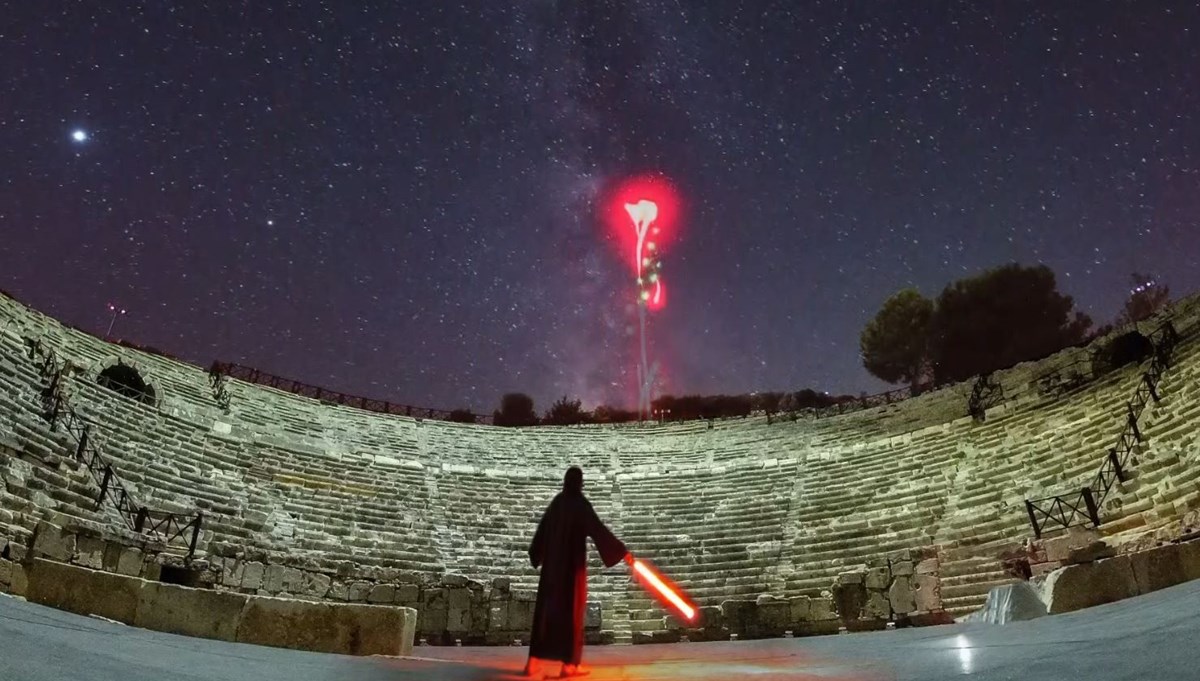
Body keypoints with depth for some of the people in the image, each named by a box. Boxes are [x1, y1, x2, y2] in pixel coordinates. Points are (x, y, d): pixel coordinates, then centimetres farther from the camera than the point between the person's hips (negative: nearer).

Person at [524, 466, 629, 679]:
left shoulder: (557, 502, 8)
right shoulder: (581, 503, -12)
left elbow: (543, 528, 19)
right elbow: (598, 529, -18)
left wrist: (537, 554, 35)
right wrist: (622, 551, -16)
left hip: (553, 561, 6)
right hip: (573, 562, -6)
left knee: (547, 607, 8)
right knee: (572, 609, 0)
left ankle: (534, 661, 8)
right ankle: (569, 663, 3)